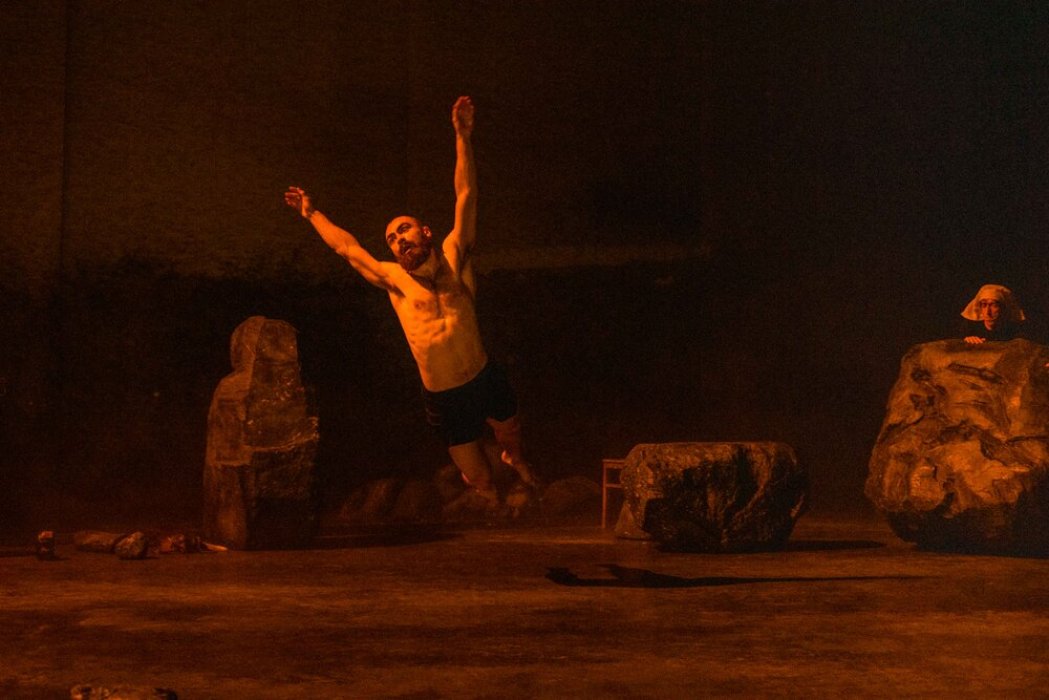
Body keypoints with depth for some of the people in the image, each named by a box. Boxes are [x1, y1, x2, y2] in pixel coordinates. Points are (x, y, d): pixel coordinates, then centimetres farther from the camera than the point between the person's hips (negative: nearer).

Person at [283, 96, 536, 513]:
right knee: (483, 490, 5)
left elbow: (466, 197, -5)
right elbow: (347, 248, 15)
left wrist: (463, 136, -8)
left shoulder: (453, 260, -2)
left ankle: (516, 461, 58)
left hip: (485, 381, 0)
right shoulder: (393, 280, 1)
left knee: (511, 441, 23)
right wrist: (311, 214, 25)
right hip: (442, 400, 0)